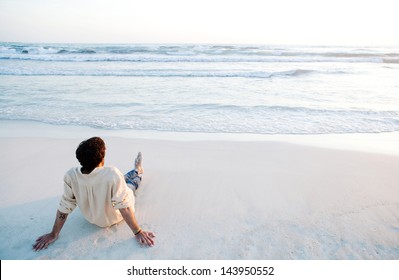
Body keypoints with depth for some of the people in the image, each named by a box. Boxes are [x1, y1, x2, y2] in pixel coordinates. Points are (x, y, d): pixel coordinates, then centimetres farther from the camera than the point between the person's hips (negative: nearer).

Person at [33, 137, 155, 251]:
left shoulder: (71, 176, -28)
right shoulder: (112, 174, -40)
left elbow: (64, 207, -19)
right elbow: (124, 207, -35)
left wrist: (53, 234, -5)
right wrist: (138, 232, -24)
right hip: (115, 218, -3)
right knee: (132, 182, 25)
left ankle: (137, 171, 58)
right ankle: (138, 171, 58)